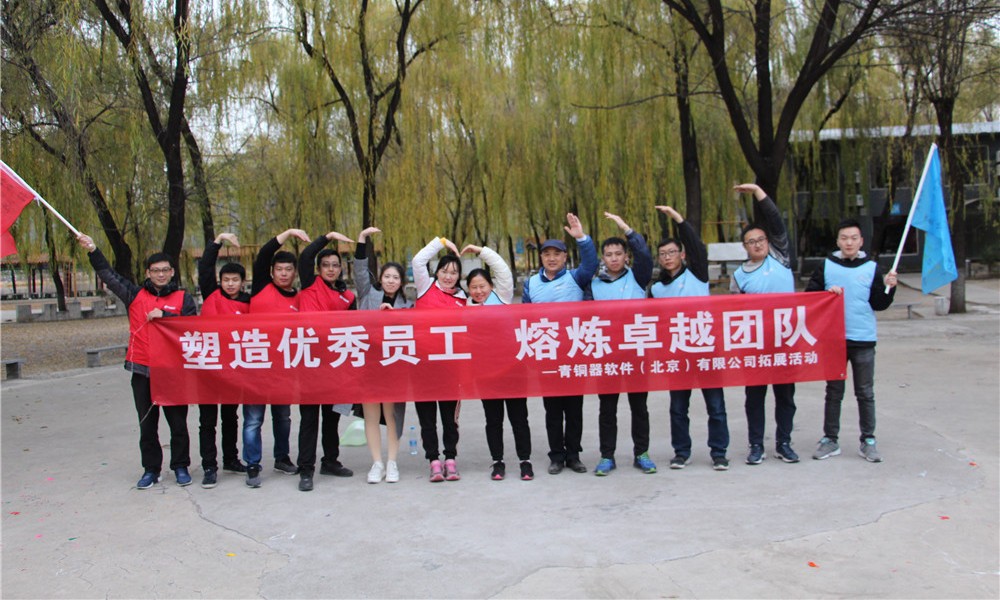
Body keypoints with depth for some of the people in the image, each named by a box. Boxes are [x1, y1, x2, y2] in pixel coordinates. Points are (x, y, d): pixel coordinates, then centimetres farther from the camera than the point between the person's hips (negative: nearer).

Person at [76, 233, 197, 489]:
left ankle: (180, 467, 19)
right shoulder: (135, 295, 8)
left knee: (178, 422, 6)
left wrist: (164, 314, -18)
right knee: (147, 423, 10)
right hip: (142, 371, 2)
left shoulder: (183, 298, 2)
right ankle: (151, 469, 22)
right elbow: (108, 275, 8)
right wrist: (93, 251, -1)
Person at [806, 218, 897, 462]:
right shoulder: (826, 266, 4)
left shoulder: (872, 268, 3)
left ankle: (868, 440, 17)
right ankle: (830, 439, 17)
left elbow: (879, 304, 2)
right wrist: (827, 293, -15)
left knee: (865, 393, 7)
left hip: (864, 340, 0)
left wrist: (888, 287, -15)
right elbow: (810, 295, 3)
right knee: (833, 392, 9)